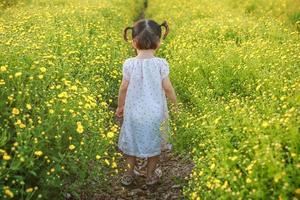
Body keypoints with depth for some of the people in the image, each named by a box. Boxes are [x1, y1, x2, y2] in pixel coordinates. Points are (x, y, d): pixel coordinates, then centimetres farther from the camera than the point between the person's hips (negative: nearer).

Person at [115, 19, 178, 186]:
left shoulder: (129, 64, -12)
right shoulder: (161, 63, -14)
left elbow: (124, 88, -6)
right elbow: (167, 87, -10)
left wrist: (120, 106, 10)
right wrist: (175, 103, 8)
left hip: (134, 112, 1)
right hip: (156, 113, 0)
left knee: (132, 142, 18)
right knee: (154, 143, 18)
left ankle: (129, 175, 30)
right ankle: (151, 175, 31)